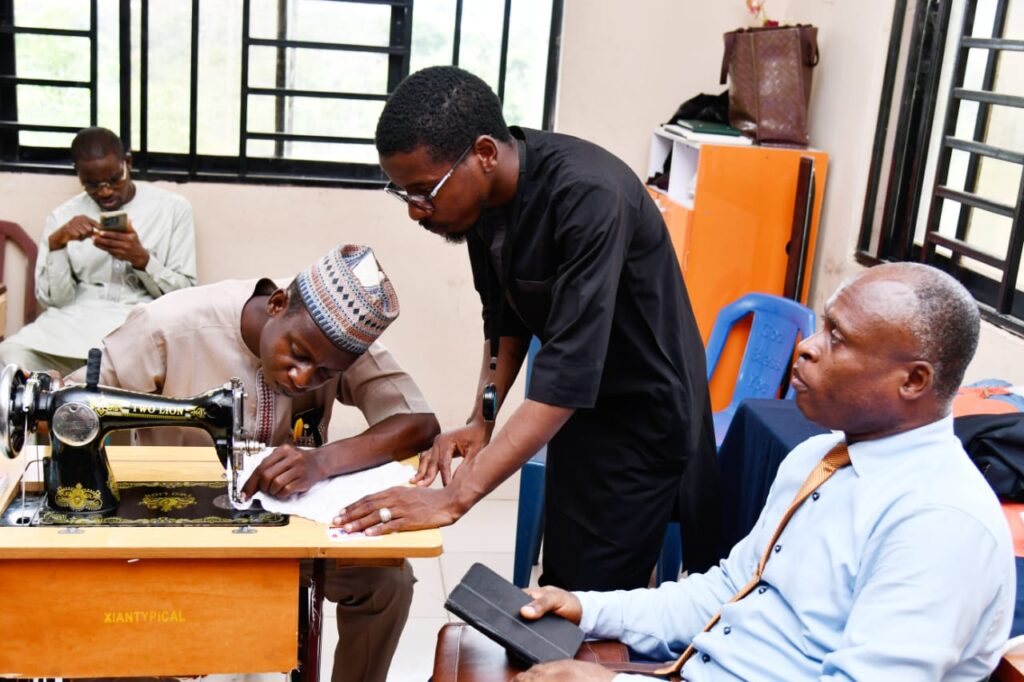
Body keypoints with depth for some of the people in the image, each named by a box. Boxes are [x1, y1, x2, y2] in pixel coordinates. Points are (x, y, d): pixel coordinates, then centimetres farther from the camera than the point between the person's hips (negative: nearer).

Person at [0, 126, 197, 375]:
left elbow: (185, 295, 2)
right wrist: (56, 243, -12)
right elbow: (53, 299, 4)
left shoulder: (173, 208, 4)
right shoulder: (64, 216, 9)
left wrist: (142, 259, -15)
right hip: (75, 319, 2)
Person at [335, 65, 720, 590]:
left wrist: (456, 498, -38)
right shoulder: (483, 193, -7)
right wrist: (482, 418, -1)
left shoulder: (587, 196, -31)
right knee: (556, 587, 14)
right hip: (578, 409, 7)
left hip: (643, 415, -7)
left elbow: (569, 370, -36)